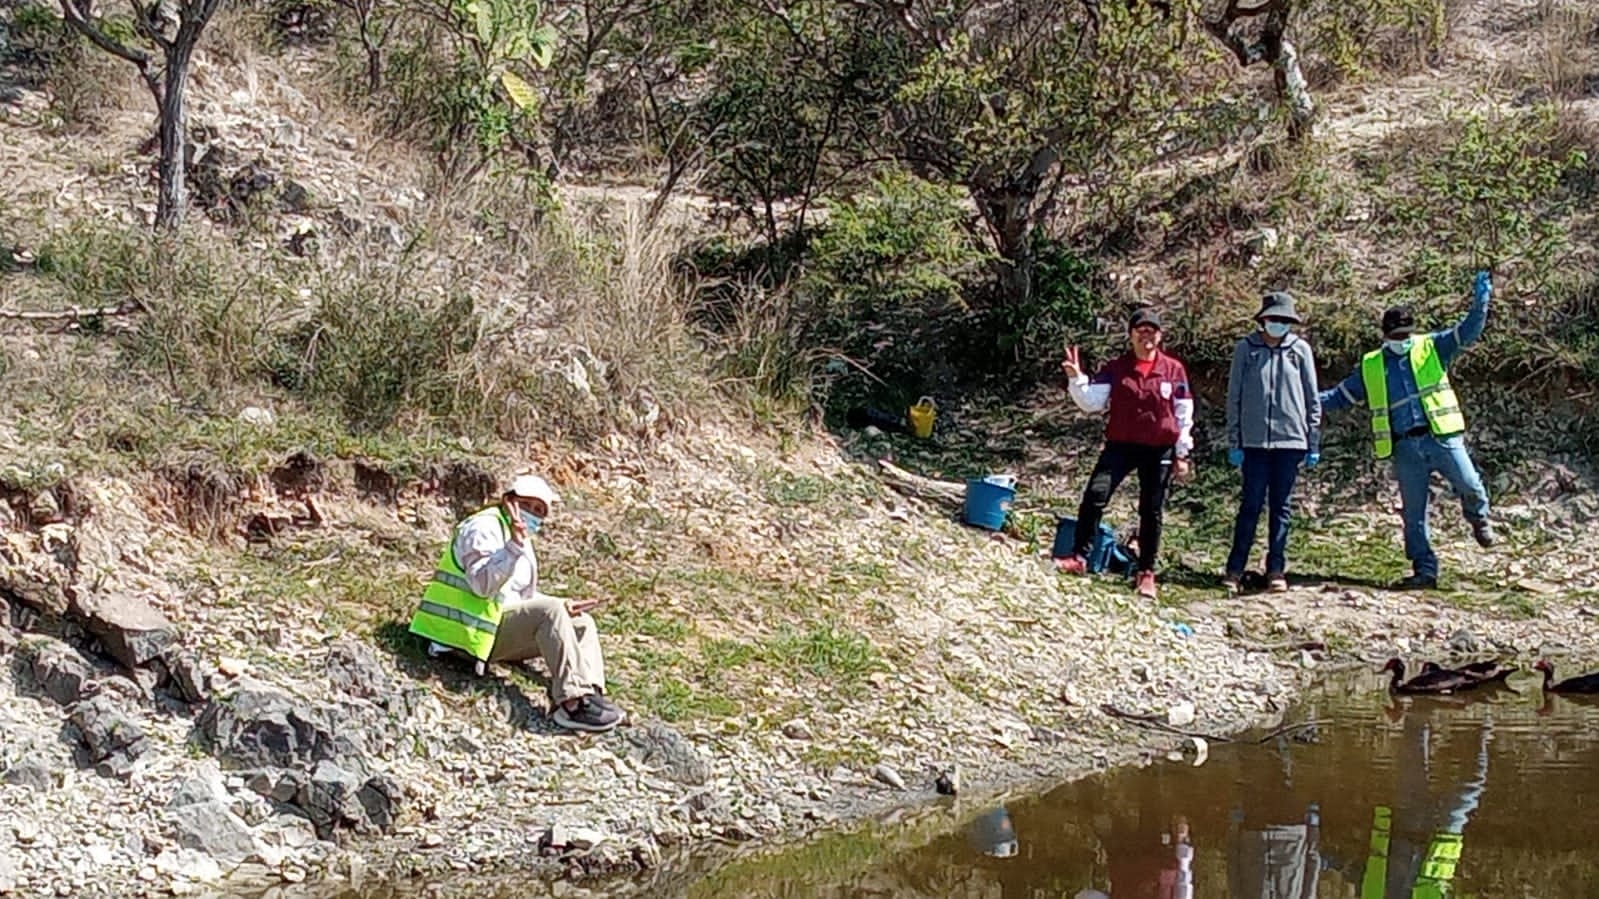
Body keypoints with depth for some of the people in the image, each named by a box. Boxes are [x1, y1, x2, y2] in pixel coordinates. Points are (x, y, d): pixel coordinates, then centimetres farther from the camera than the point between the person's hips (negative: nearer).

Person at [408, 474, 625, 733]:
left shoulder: (522, 543, 22)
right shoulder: (484, 527, -8)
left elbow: (526, 596, 26)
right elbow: (483, 585, -23)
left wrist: (562, 606, 8)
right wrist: (515, 546, -31)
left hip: (502, 630, 10)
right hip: (471, 631, -10)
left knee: (582, 623, 3)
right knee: (549, 611, -30)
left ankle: (591, 693, -22)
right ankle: (573, 703, -39)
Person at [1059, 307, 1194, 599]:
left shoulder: (1174, 370, 1)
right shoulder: (1115, 368, 2)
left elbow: (1183, 415, 5)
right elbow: (1092, 402, -4)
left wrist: (1182, 455, 3)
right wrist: (1076, 379, -21)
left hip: (1159, 450, 0)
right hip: (1120, 445, 0)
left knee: (1151, 511, 6)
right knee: (1095, 494, -17)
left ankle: (1147, 572, 14)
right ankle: (1079, 557, -11)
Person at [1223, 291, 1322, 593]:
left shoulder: (1300, 350, 5)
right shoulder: (1246, 349, 3)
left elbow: (1312, 399, 8)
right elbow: (1234, 398, 5)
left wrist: (1314, 444, 5)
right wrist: (1234, 442, 0)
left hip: (1290, 440, 1)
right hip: (1254, 441, -1)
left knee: (1281, 506, 6)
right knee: (1251, 505, -1)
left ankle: (1276, 570, 10)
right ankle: (1235, 568, 3)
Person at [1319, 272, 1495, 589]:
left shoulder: (1432, 348, 9)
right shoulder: (1370, 367, 14)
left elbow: (1468, 331, 1)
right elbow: (1340, 396, 19)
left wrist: (1480, 303, -15)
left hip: (1441, 436, -2)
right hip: (1405, 447, 2)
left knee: (1470, 485, -14)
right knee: (1413, 513, 3)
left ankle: (1478, 518, 21)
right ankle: (1425, 571, 10)